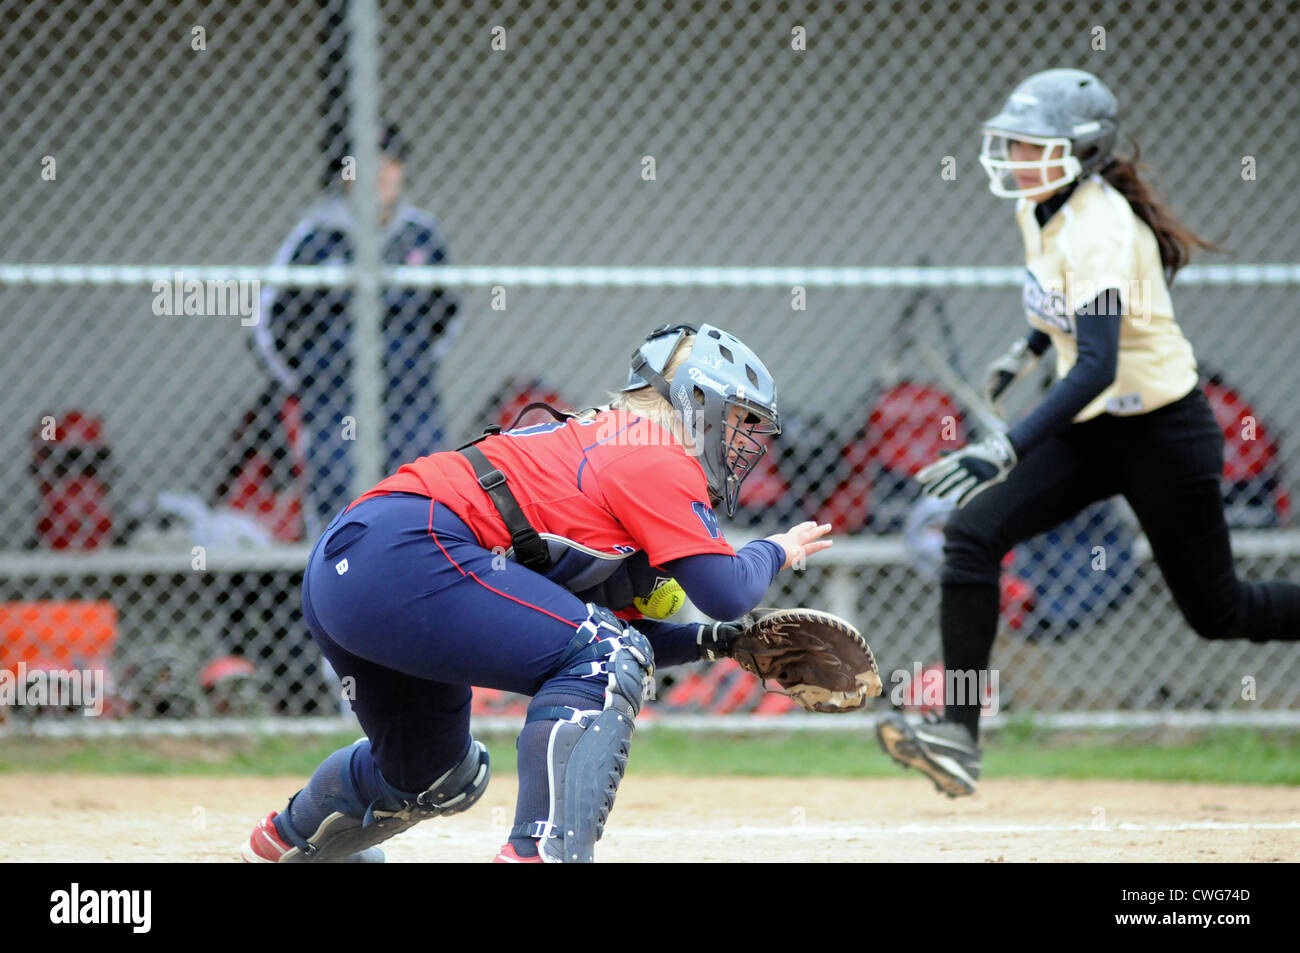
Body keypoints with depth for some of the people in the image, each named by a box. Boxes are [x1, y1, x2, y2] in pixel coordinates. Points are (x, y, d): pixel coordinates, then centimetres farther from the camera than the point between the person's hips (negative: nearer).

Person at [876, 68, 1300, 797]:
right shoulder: (1040, 206, 0)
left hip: (1163, 433, -8)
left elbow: (1097, 366, -38)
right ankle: (959, 735, -17)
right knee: (973, 532, -14)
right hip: (1090, 433, 8)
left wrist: (1005, 450, -47)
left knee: (1218, 613, 5)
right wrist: (1029, 351, 28)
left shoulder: (1099, 231, -27)